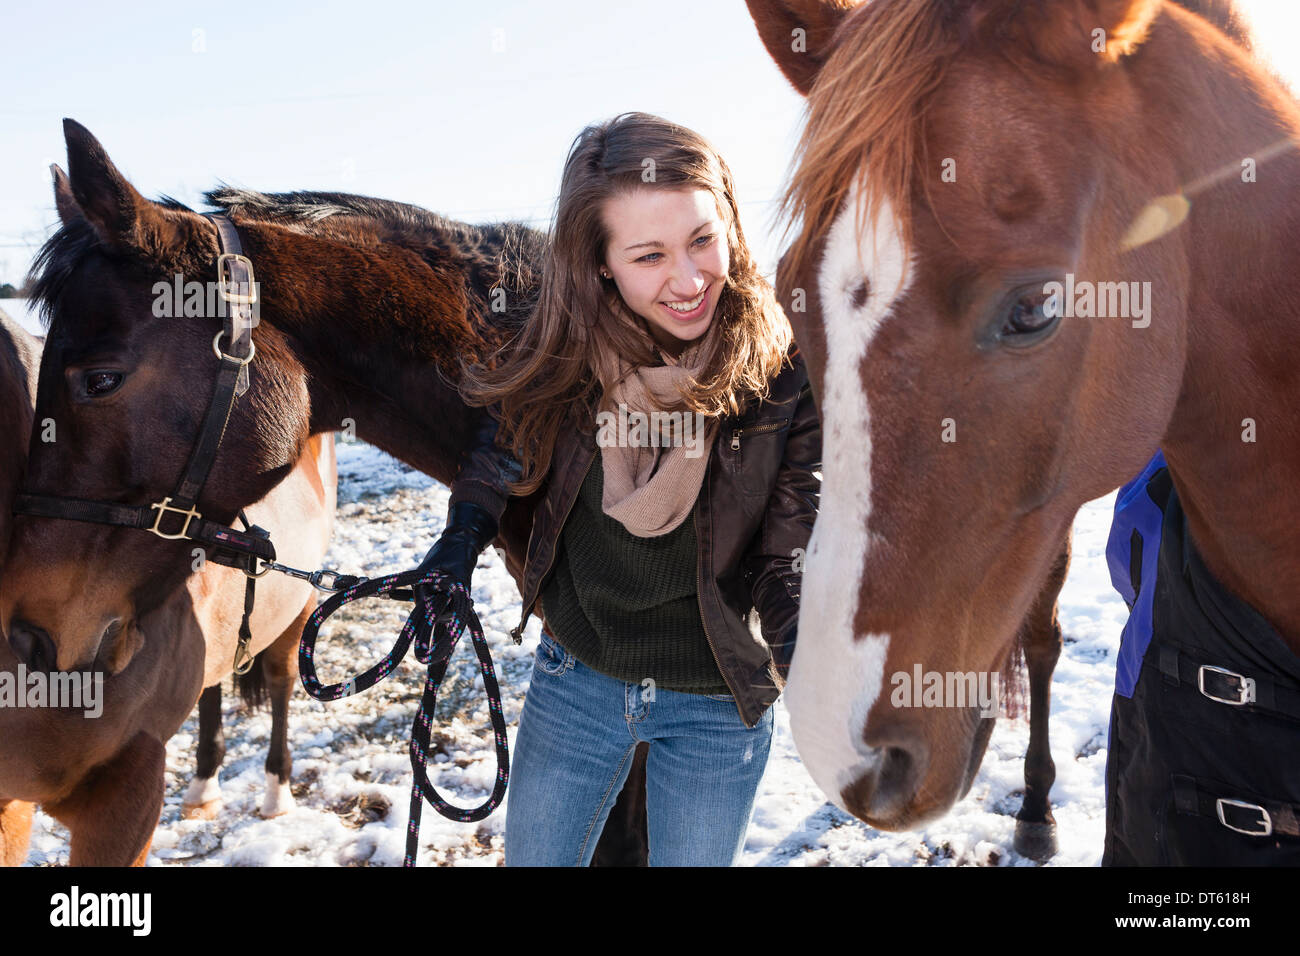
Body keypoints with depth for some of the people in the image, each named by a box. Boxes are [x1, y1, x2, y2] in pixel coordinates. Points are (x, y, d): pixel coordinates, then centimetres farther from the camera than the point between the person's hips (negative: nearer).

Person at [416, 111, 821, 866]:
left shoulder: (787, 373, -20)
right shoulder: (565, 354, -13)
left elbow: (791, 560, -16)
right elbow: (506, 455, 6)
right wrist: (460, 545, -10)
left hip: (718, 707, -2)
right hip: (575, 677, 2)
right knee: (534, 858, 21)